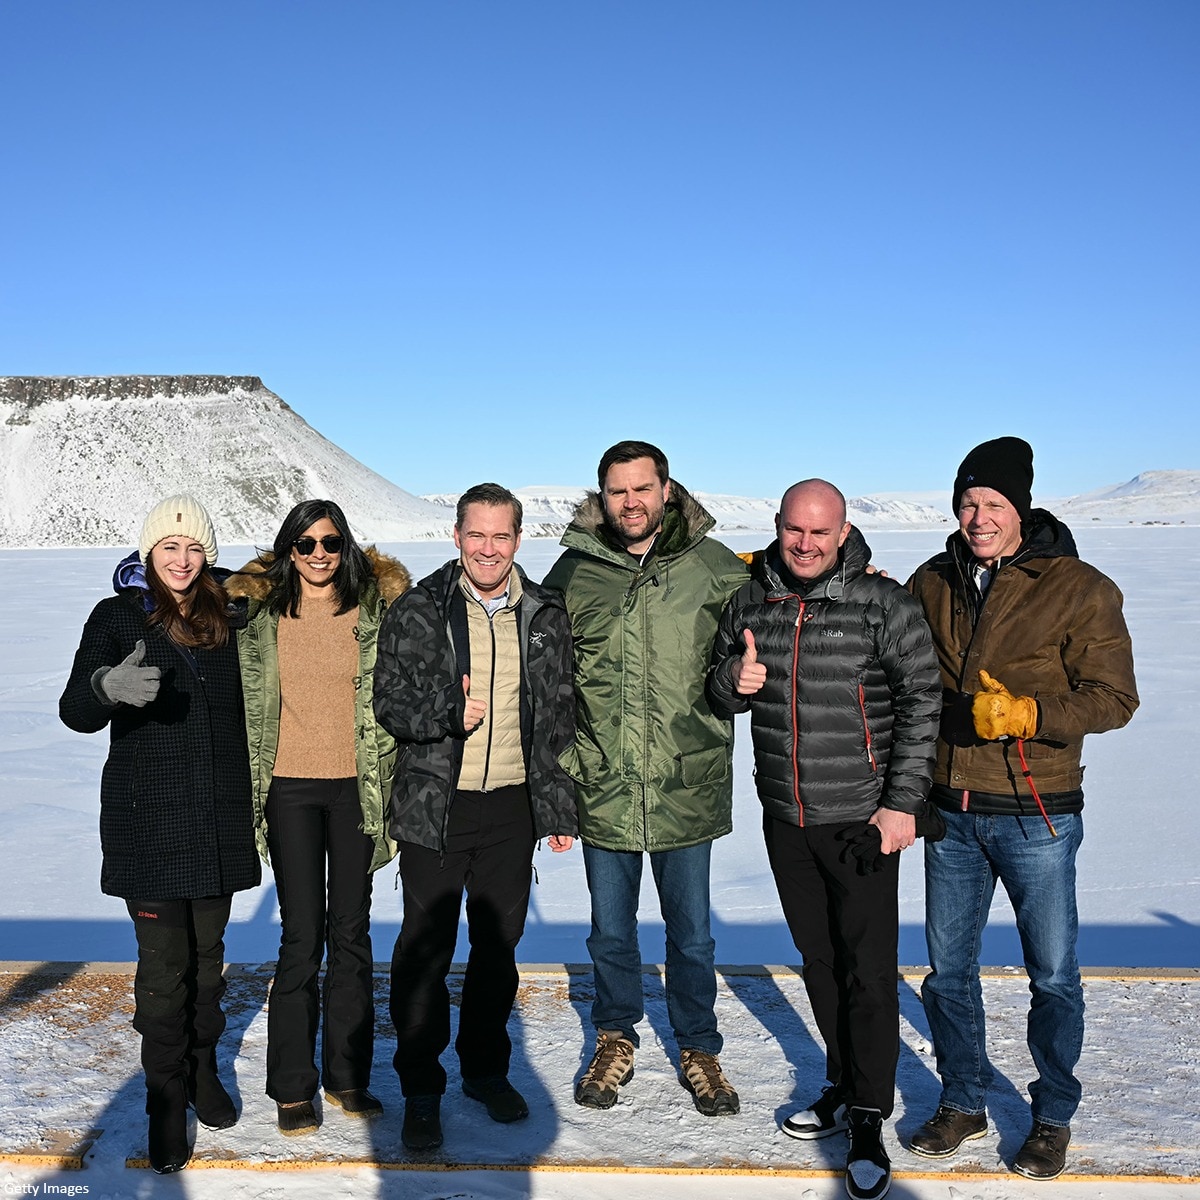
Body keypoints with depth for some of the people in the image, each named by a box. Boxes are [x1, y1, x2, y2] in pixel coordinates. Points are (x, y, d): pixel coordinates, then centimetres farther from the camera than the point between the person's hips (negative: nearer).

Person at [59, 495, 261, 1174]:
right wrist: (108, 687, -38)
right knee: (164, 962, -1)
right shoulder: (118, 618, -3)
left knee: (208, 952, 13)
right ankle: (167, 1099, 13)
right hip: (149, 821, -3)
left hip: (219, 820, 3)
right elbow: (76, 710, -15)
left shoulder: (225, 618, 7)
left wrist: (250, 802, 14)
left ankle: (202, 1068, 31)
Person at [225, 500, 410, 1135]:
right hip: (290, 789, -1)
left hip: (357, 788, 1)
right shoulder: (259, 614, 2)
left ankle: (347, 1075, 21)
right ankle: (292, 1085, 13)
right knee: (301, 936, 0)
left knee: (351, 932, 9)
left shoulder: (376, 610, 3)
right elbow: (245, 703, 8)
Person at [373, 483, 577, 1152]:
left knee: (499, 945, 14)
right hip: (434, 807, -2)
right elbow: (389, 701, -2)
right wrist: (447, 714, -21)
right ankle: (421, 1091, 17)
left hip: (512, 807, 3)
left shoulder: (546, 616, 4)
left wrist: (559, 807, 8)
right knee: (425, 950, 3)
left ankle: (486, 1069, 33)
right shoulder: (418, 612, -3)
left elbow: (560, 717, 9)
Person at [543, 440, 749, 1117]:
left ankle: (699, 1050, 34)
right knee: (611, 932, 16)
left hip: (687, 789, -1)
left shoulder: (713, 567, -2)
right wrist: (563, 770, 2)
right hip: (603, 791, 1)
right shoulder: (572, 574, 0)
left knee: (692, 934, 13)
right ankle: (616, 1042, 38)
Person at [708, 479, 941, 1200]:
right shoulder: (750, 603, 4)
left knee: (868, 969, -1)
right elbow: (721, 695, 15)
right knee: (819, 960, 16)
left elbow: (922, 703, -6)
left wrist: (903, 803, -10)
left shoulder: (885, 605, -9)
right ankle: (844, 1085, 34)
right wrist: (733, 681, -10)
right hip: (786, 820, 5)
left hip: (863, 819, -4)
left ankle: (868, 1122, 13)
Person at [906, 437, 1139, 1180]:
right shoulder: (934, 583, 4)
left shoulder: (1080, 589, -9)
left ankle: (1054, 1117, 29)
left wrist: (1027, 714, -24)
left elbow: (1113, 697, -10)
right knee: (949, 969, 14)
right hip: (951, 811, 4)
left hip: (1037, 815, -4)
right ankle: (964, 1102, 33)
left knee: (1053, 976, 8)